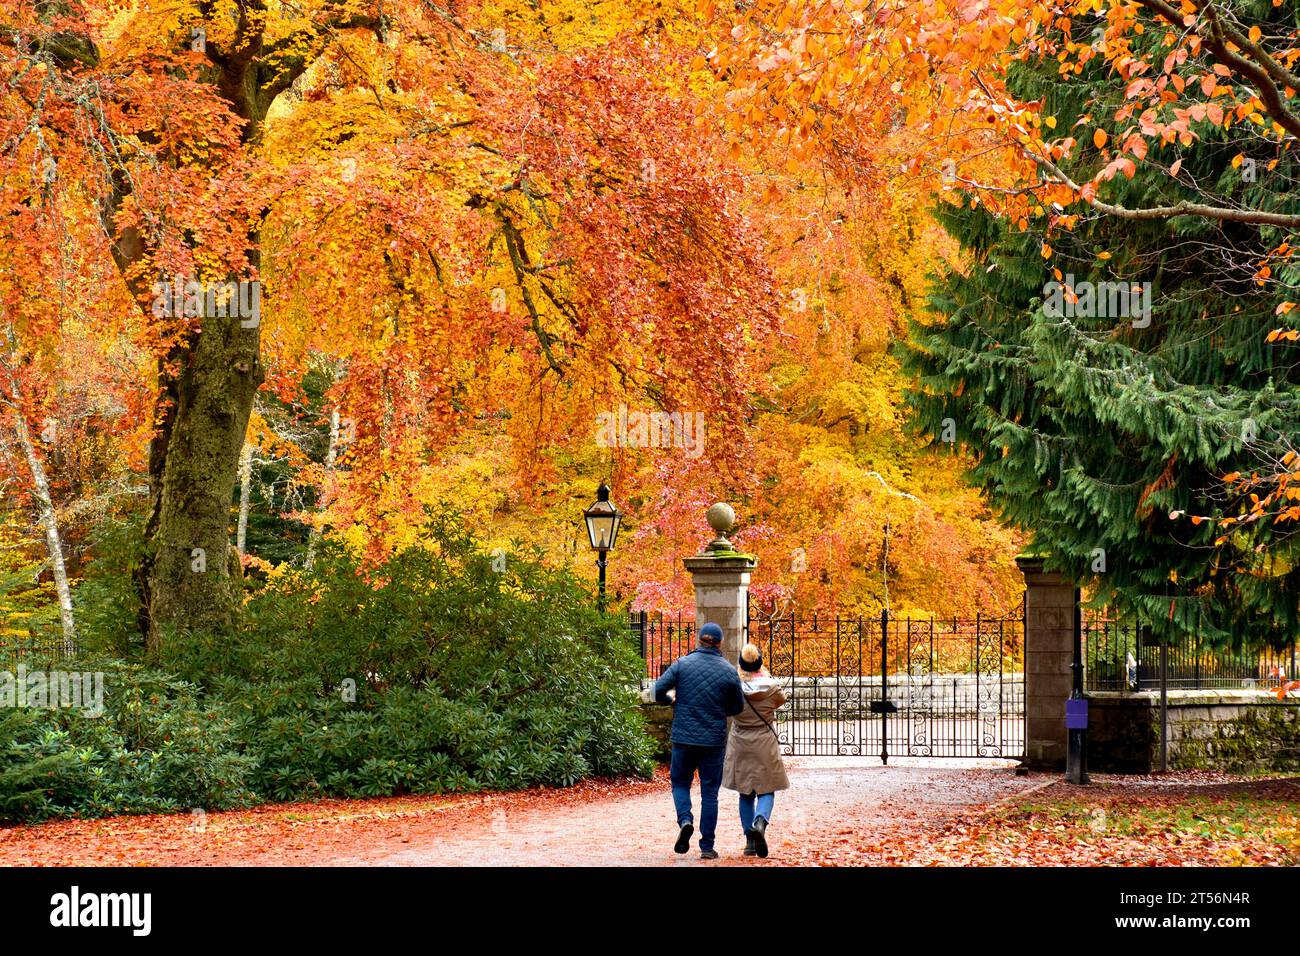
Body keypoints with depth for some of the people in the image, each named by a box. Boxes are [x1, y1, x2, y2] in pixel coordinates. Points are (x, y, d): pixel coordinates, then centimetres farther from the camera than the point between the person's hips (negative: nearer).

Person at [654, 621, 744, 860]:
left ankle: (685, 820, -9)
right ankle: (707, 847, 7)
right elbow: (737, 707, 6)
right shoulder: (729, 672, -3)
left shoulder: (682, 664, -4)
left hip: (684, 737, 0)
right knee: (709, 793, 7)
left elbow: (658, 692, -7)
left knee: (680, 783, 18)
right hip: (714, 741, 0)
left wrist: (671, 698, 14)